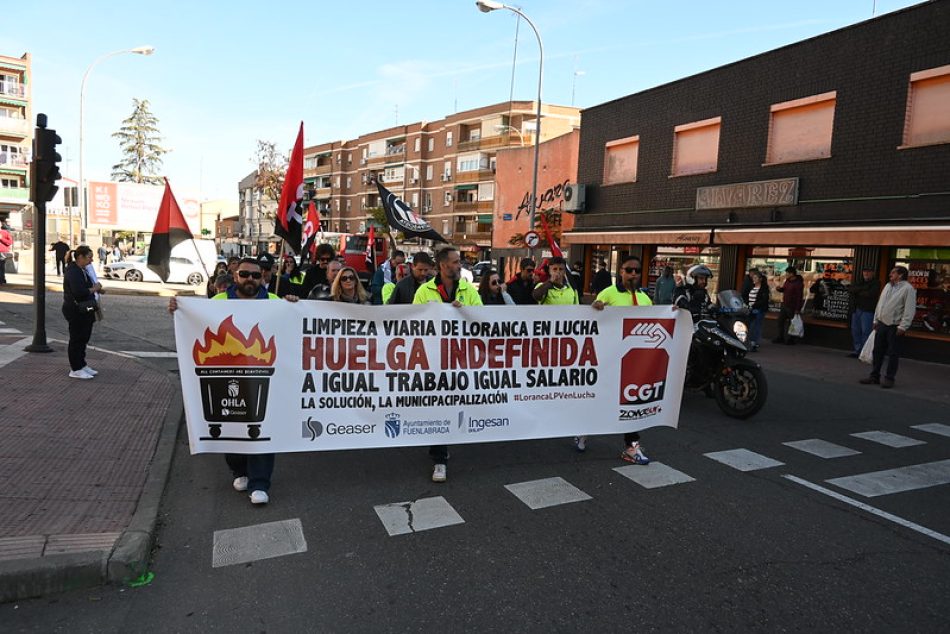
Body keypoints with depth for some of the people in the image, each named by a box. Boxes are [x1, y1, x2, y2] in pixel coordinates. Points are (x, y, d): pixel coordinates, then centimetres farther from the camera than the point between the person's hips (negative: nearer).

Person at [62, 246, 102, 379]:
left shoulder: (82, 270, 14)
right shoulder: (73, 272, -18)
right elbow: (78, 292, -28)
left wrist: (96, 288, 6)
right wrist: (94, 289, -15)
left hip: (84, 310, 10)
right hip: (76, 311, -10)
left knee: (83, 339, 17)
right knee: (76, 339, -2)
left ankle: (82, 365, 27)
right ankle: (75, 370, 5)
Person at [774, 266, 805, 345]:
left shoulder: (798, 283, -18)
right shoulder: (788, 281, 8)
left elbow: (800, 297, -20)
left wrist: (798, 309, -22)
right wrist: (779, 289, -1)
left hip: (792, 307, -9)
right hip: (784, 305, 9)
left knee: (791, 323, 1)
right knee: (780, 321, 12)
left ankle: (790, 340, 13)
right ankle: (780, 338, 22)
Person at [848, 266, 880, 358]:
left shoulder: (876, 283, -1)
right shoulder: (858, 282, 17)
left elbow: (871, 294, -16)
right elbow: (850, 289, 2)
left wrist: (858, 292, -3)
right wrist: (862, 289, -11)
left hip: (868, 310, -6)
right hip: (856, 309, 6)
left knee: (866, 331, -9)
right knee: (855, 331, 7)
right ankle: (857, 351, 14)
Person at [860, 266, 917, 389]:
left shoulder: (908, 288, -10)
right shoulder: (888, 286, 13)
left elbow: (909, 309, -15)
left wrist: (903, 326, -18)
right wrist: (876, 320, 16)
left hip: (894, 326, -7)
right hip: (882, 323, 7)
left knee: (893, 353, 1)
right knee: (877, 351, 9)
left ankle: (889, 378, 9)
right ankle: (874, 376, 17)